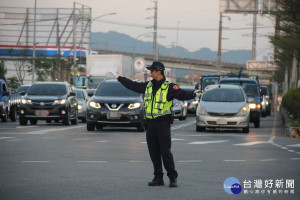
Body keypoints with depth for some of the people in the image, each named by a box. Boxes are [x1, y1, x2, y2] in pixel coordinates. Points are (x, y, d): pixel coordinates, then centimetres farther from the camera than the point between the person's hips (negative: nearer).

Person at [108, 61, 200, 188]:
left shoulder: (169, 87, -8)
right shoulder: (148, 86, 11)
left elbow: (182, 95, -19)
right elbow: (133, 85, 23)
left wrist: (193, 94, -38)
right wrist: (119, 78, 30)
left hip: (163, 123, -6)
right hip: (150, 123, 6)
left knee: (165, 151, -8)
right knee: (153, 152, 8)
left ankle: (173, 177, -2)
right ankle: (158, 178, 15)